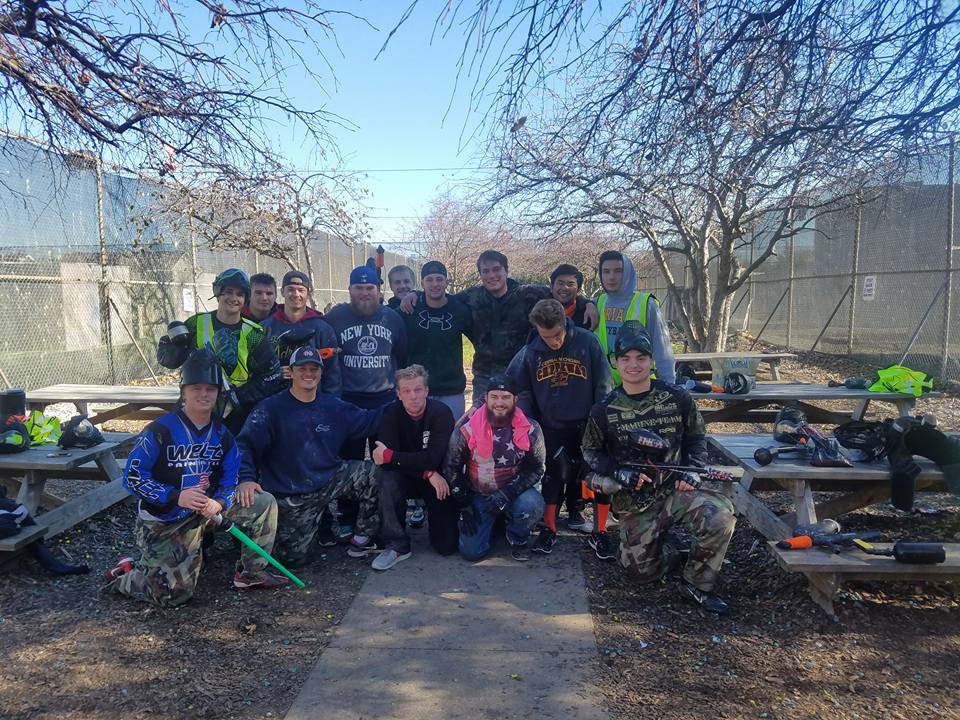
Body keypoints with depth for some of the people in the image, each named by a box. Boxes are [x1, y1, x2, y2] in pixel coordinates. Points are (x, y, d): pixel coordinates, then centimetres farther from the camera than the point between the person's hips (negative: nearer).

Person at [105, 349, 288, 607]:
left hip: (205, 512, 5)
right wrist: (175, 497, -27)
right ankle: (125, 575, 21)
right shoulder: (160, 431, -18)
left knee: (264, 503, -6)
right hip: (162, 521, -5)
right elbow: (132, 477, -17)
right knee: (175, 594, -10)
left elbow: (232, 478, 1)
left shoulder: (221, 434, 0)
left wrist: (219, 502, -21)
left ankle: (252, 572, 8)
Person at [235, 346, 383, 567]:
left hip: (329, 479, 4)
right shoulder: (271, 408, -11)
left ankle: (362, 538, 4)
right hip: (289, 496, -4)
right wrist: (246, 479, -34)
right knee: (295, 558, -5)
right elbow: (245, 444, -18)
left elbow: (368, 421, 8)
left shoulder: (333, 407, 3)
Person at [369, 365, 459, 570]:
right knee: (386, 480, -33)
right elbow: (385, 460, -22)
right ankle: (397, 545, -15)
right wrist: (428, 473, -30)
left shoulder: (441, 413, -19)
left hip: (439, 480, -1)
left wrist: (390, 456, -26)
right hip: (406, 477, 2)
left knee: (447, 545, -11)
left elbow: (433, 458, -28)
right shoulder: (391, 413, -12)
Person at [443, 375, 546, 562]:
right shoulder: (467, 430, -14)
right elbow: (451, 469, -4)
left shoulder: (530, 430, -15)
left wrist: (507, 493, -24)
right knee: (471, 551, -11)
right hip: (477, 496, 1)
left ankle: (518, 538, 3)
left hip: (514, 492, 0)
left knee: (532, 505, -33)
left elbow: (536, 469, -10)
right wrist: (464, 506, -6)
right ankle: (494, 523, 23)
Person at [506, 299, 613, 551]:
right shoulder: (529, 353, -9)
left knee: (580, 471, 14)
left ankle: (575, 512, 37)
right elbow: (519, 388, 4)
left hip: (583, 426, 1)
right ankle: (548, 528, 1)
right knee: (555, 471, -9)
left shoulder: (587, 342, -11)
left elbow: (603, 385, -4)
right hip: (550, 428, -1)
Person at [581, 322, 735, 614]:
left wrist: (693, 470, -8)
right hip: (635, 500, 1)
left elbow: (696, 437, 9)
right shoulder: (605, 410, -5)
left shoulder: (677, 398, -5)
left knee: (720, 516, -29)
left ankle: (696, 584, -5)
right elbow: (591, 451, 5)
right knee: (643, 571, -1)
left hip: (676, 488, 0)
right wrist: (619, 472, -12)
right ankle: (675, 554, 36)